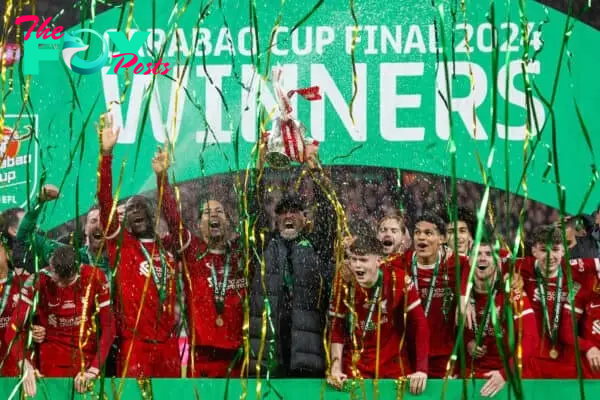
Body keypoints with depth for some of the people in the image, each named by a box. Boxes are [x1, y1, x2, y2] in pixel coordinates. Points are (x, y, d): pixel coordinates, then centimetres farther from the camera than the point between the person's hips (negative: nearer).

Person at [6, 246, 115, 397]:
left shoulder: (95, 277, -13)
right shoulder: (37, 282, -16)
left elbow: (108, 326, -11)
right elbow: (14, 328, -18)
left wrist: (94, 369, -20)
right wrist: (24, 365, -34)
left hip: (88, 358, 1)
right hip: (52, 362, -1)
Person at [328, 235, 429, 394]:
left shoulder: (400, 281, -14)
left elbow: (420, 324, -11)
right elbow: (336, 328, -1)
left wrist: (421, 369, -18)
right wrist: (336, 368, -11)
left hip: (394, 366, -1)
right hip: (355, 368, 1)